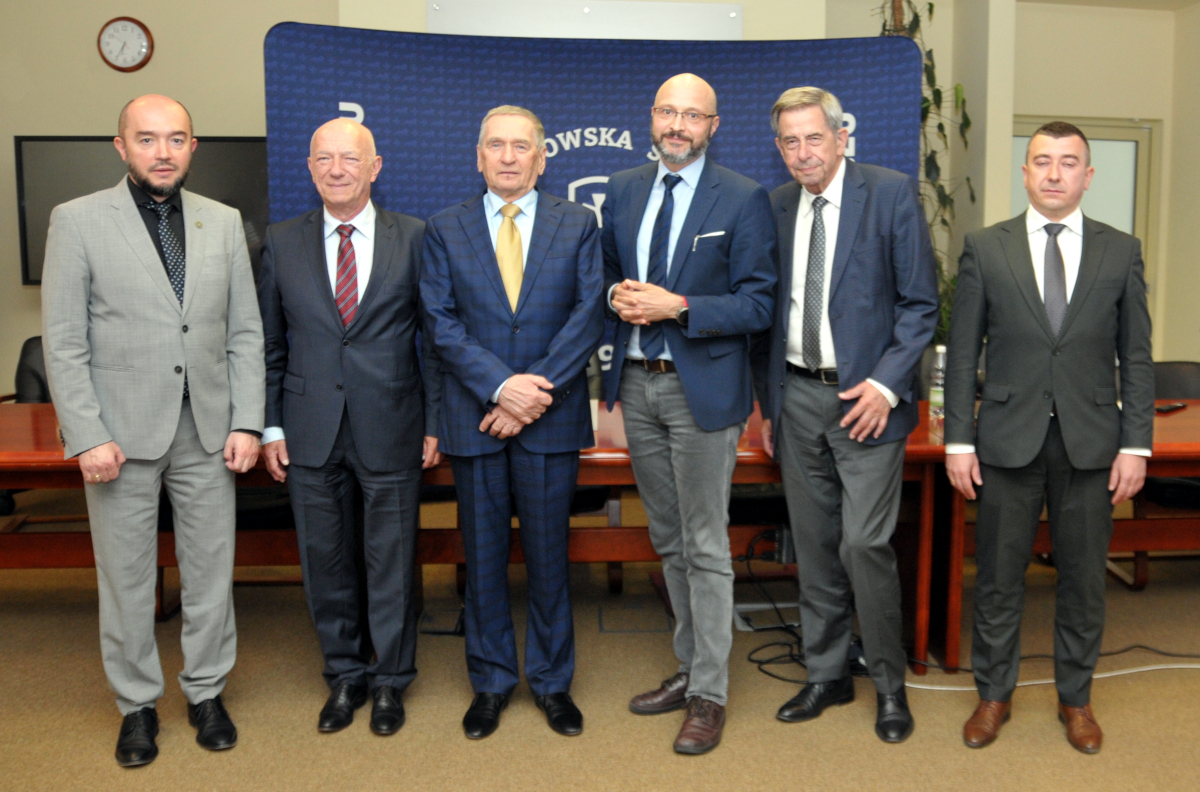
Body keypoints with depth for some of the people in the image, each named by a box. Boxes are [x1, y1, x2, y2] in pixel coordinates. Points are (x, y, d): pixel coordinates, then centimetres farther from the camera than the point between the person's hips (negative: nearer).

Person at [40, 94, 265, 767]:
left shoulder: (224, 222, 6)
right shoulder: (78, 220, -2)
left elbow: (245, 332, 6)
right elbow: (64, 341, -4)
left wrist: (246, 423, 0)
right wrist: (88, 436, -10)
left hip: (207, 432, 2)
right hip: (122, 433, -2)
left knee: (212, 570, 10)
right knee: (126, 576, 9)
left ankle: (207, 692, 28)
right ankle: (138, 703, 27)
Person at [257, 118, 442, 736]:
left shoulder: (414, 238, 0)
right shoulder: (281, 243, 6)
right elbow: (270, 343, 8)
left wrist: (434, 422, -3)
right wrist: (270, 426, 3)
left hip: (390, 429, -2)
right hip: (311, 432, 2)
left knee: (391, 560, 8)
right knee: (325, 561, 12)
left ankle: (389, 680, 26)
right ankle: (345, 675, 31)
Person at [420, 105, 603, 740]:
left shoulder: (579, 225, 5)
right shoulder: (444, 229, 6)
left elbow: (588, 317, -4)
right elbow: (442, 324, -2)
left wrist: (536, 392, -13)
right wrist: (502, 387, -15)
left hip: (551, 419, 0)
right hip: (474, 420, 1)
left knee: (548, 556, 8)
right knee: (483, 557, 10)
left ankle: (551, 680, 25)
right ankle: (490, 682, 26)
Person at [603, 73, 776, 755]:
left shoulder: (744, 200, -7)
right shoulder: (624, 191, 10)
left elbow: (758, 305, -10)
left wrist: (676, 307, -20)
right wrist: (618, 296, -4)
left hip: (701, 387, -6)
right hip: (638, 384, 6)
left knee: (705, 547, 0)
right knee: (669, 542, 16)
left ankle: (709, 695, 14)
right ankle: (691, 668, 31)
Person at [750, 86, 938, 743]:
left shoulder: (892, 194, -5)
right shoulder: (774, 207, 9)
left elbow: (920, 303, -5)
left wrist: (886, 384, -15)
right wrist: (768, 403, 11)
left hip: (865, 397, -4)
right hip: (797, 399, 5)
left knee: (864, 545, -7)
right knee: (814, 547, 12)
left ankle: (889, 683, 15)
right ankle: (826, 675, 27)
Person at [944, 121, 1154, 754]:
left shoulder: (1121, 251, 4)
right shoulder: (984, 249, 1)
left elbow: (1136, 357, 4)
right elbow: (963, 353, 0)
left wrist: (1135, 445, -2)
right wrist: (958, 441, -4)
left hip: (1090, 443, 1)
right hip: (1008, 441, -1)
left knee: (1084, 579, 11)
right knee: (998, 578, 8)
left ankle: (1075, 698, 31)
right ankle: (994, 695, 27)